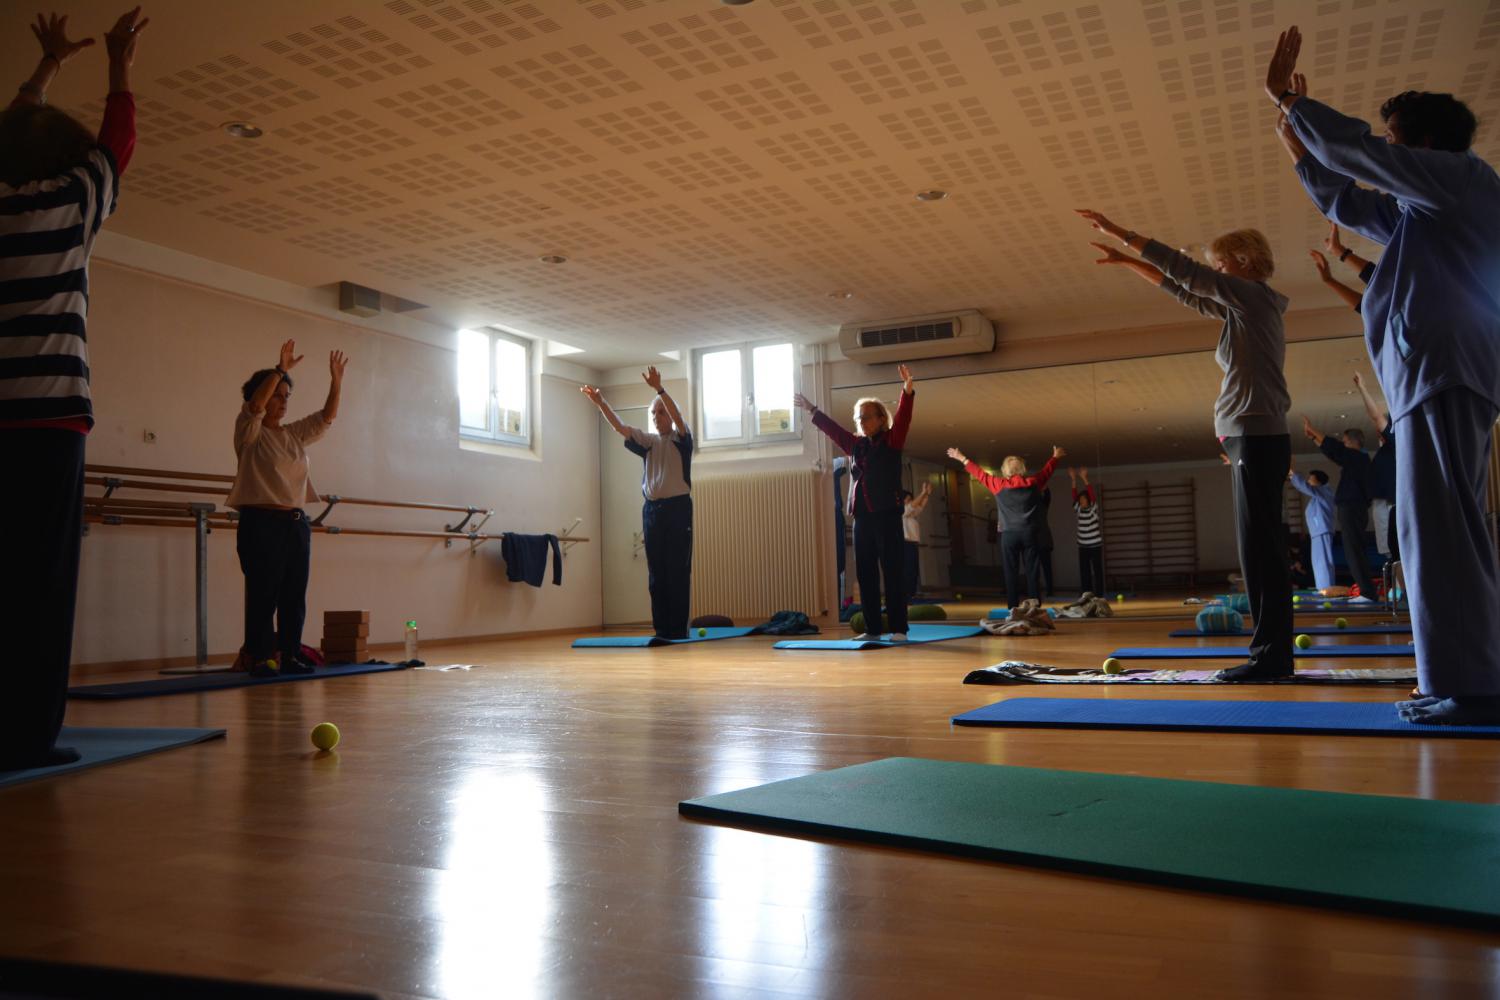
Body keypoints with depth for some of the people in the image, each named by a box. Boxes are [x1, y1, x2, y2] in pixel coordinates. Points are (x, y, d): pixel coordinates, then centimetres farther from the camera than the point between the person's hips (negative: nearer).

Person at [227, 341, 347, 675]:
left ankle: (289, 655, 14)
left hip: (296, 523, 6)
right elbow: (254, 405, -20)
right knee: (263, 593, -5)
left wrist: (336, 381, 2)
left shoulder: (294, 434, 17)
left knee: (295, 595, 7)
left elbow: (327, 417, 12)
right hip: (261, 522, -6)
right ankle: (260, 657, 1)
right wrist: (280, 370, -23)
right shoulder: (250, 432, -1)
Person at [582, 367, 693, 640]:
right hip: (651, 510, 5)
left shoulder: (681, 438, 1)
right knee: (656, 573, 5)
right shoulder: (649, 441, 12)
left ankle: (679, 629, -1)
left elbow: (678, 417, -19)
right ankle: (662, 629, 9)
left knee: (678, 571, -4)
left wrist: (658, 388, -32)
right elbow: (621, 428, 1)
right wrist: (600, 403, -14)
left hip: (677, 508, -5)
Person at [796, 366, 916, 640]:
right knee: (865, 574, 5)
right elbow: (832, 429, 26)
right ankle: (873, 628, 10)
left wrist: (907, 390, -29)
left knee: (892, 571, -5)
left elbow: (903, 417, -14)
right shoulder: (855, 444, 14)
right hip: (862, 517, 6)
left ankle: (898, 628, -2)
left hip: (887, 515, -6)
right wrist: (812, 410, 31)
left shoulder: (891, 441, 0)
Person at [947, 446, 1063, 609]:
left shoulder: (1000, 485, -2)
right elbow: (1047, 471, 21)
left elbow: (980, 474, 7)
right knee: (1032, 572, 2)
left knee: (1011, 573, 0)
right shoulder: (1032, 482, 3)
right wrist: (1055, 457, 40)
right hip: (1029, 533, 1)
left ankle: (1013, 609, -3)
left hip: (1009, 534, -1)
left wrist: (962, 459, 18)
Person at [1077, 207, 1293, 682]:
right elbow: (1185, 291, 27)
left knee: (1259, 546, -11)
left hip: (1257, 438, -10)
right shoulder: (1244, 306, 20)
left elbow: (1184, 269, -7)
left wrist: (1119, 232, -4)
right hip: (1255, 438, 10)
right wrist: (1128, 261, 25)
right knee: (1259, 546, 7)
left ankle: (1272, 653, -11)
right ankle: (1273, 651, 10)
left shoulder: (1254, 296, -5)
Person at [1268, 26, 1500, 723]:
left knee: (1440, 528, -14)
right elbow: (1342, 199, 33)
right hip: (1437, 374, 10)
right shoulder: (1420, 210, 27)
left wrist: (1291, 100, 1)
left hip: (1443, 370, -10)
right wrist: (1298, 131, 28)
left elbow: (1363, 153, -8)